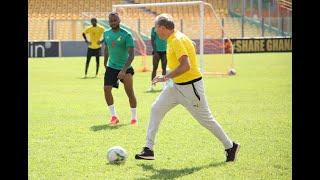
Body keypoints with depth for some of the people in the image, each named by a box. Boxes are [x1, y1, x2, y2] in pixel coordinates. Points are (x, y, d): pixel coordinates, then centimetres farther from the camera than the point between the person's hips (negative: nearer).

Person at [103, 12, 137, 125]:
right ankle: (114, 116, 5)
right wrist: (105, 64, 22)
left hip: (125, 67, -4)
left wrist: (124, 70, -32)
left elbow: (131, 55, -23)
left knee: (129, 92, -3)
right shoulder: (106, 34, 1)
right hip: (111, 67, 4)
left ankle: (134, 117, 13)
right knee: (106, 89, -8)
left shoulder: (126, 35, -17)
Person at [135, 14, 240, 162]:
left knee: (206, 119, 2)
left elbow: (186, 66, -30)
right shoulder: (173, 39, 8)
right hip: (177, 86, 9)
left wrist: (166, 77, -26)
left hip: (191, 86, -9)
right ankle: (148, 149, 0)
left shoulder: (177, 40, -21)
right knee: (156, 109, -1)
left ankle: (230, 147, 20)